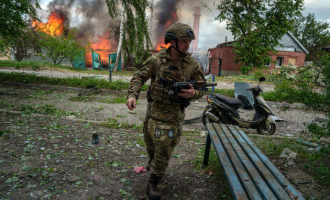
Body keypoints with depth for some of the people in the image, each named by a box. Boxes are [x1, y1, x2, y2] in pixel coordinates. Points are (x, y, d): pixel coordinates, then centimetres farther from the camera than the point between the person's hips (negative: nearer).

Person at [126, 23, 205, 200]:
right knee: (150, 140, 23)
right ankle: (152, 160, 58)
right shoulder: (156, 60, -9)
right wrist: (132, 95, -23)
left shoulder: (193, 65, -8)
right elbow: (139, 77, -7)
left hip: (174, 114, -1)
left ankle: (152, 185, 18)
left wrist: (194, 93, -22)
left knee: (164, 148, 0)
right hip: (154, 110, 2)